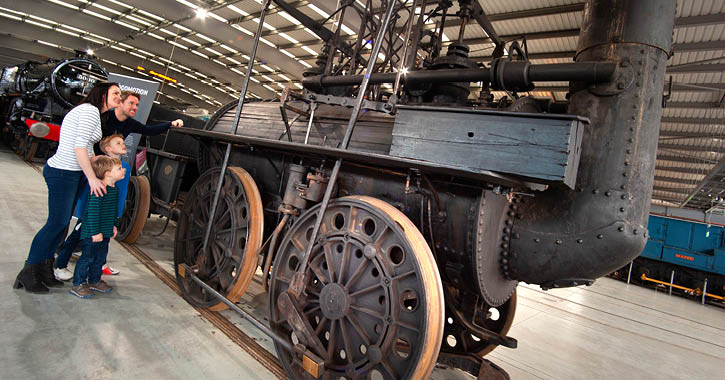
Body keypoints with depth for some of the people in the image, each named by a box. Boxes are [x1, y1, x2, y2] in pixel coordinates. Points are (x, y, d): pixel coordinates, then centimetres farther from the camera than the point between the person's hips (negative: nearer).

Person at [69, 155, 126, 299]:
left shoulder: (114, 189, 7)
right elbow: (92, 212, -24)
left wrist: (114, 225, 19)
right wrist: (95, 232, -23)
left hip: (105, 232, 9)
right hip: (91, 233, -9)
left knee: (100, 257, 18)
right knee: (88, 257, 0)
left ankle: (94, 281, 32)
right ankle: (78, 284, 14)